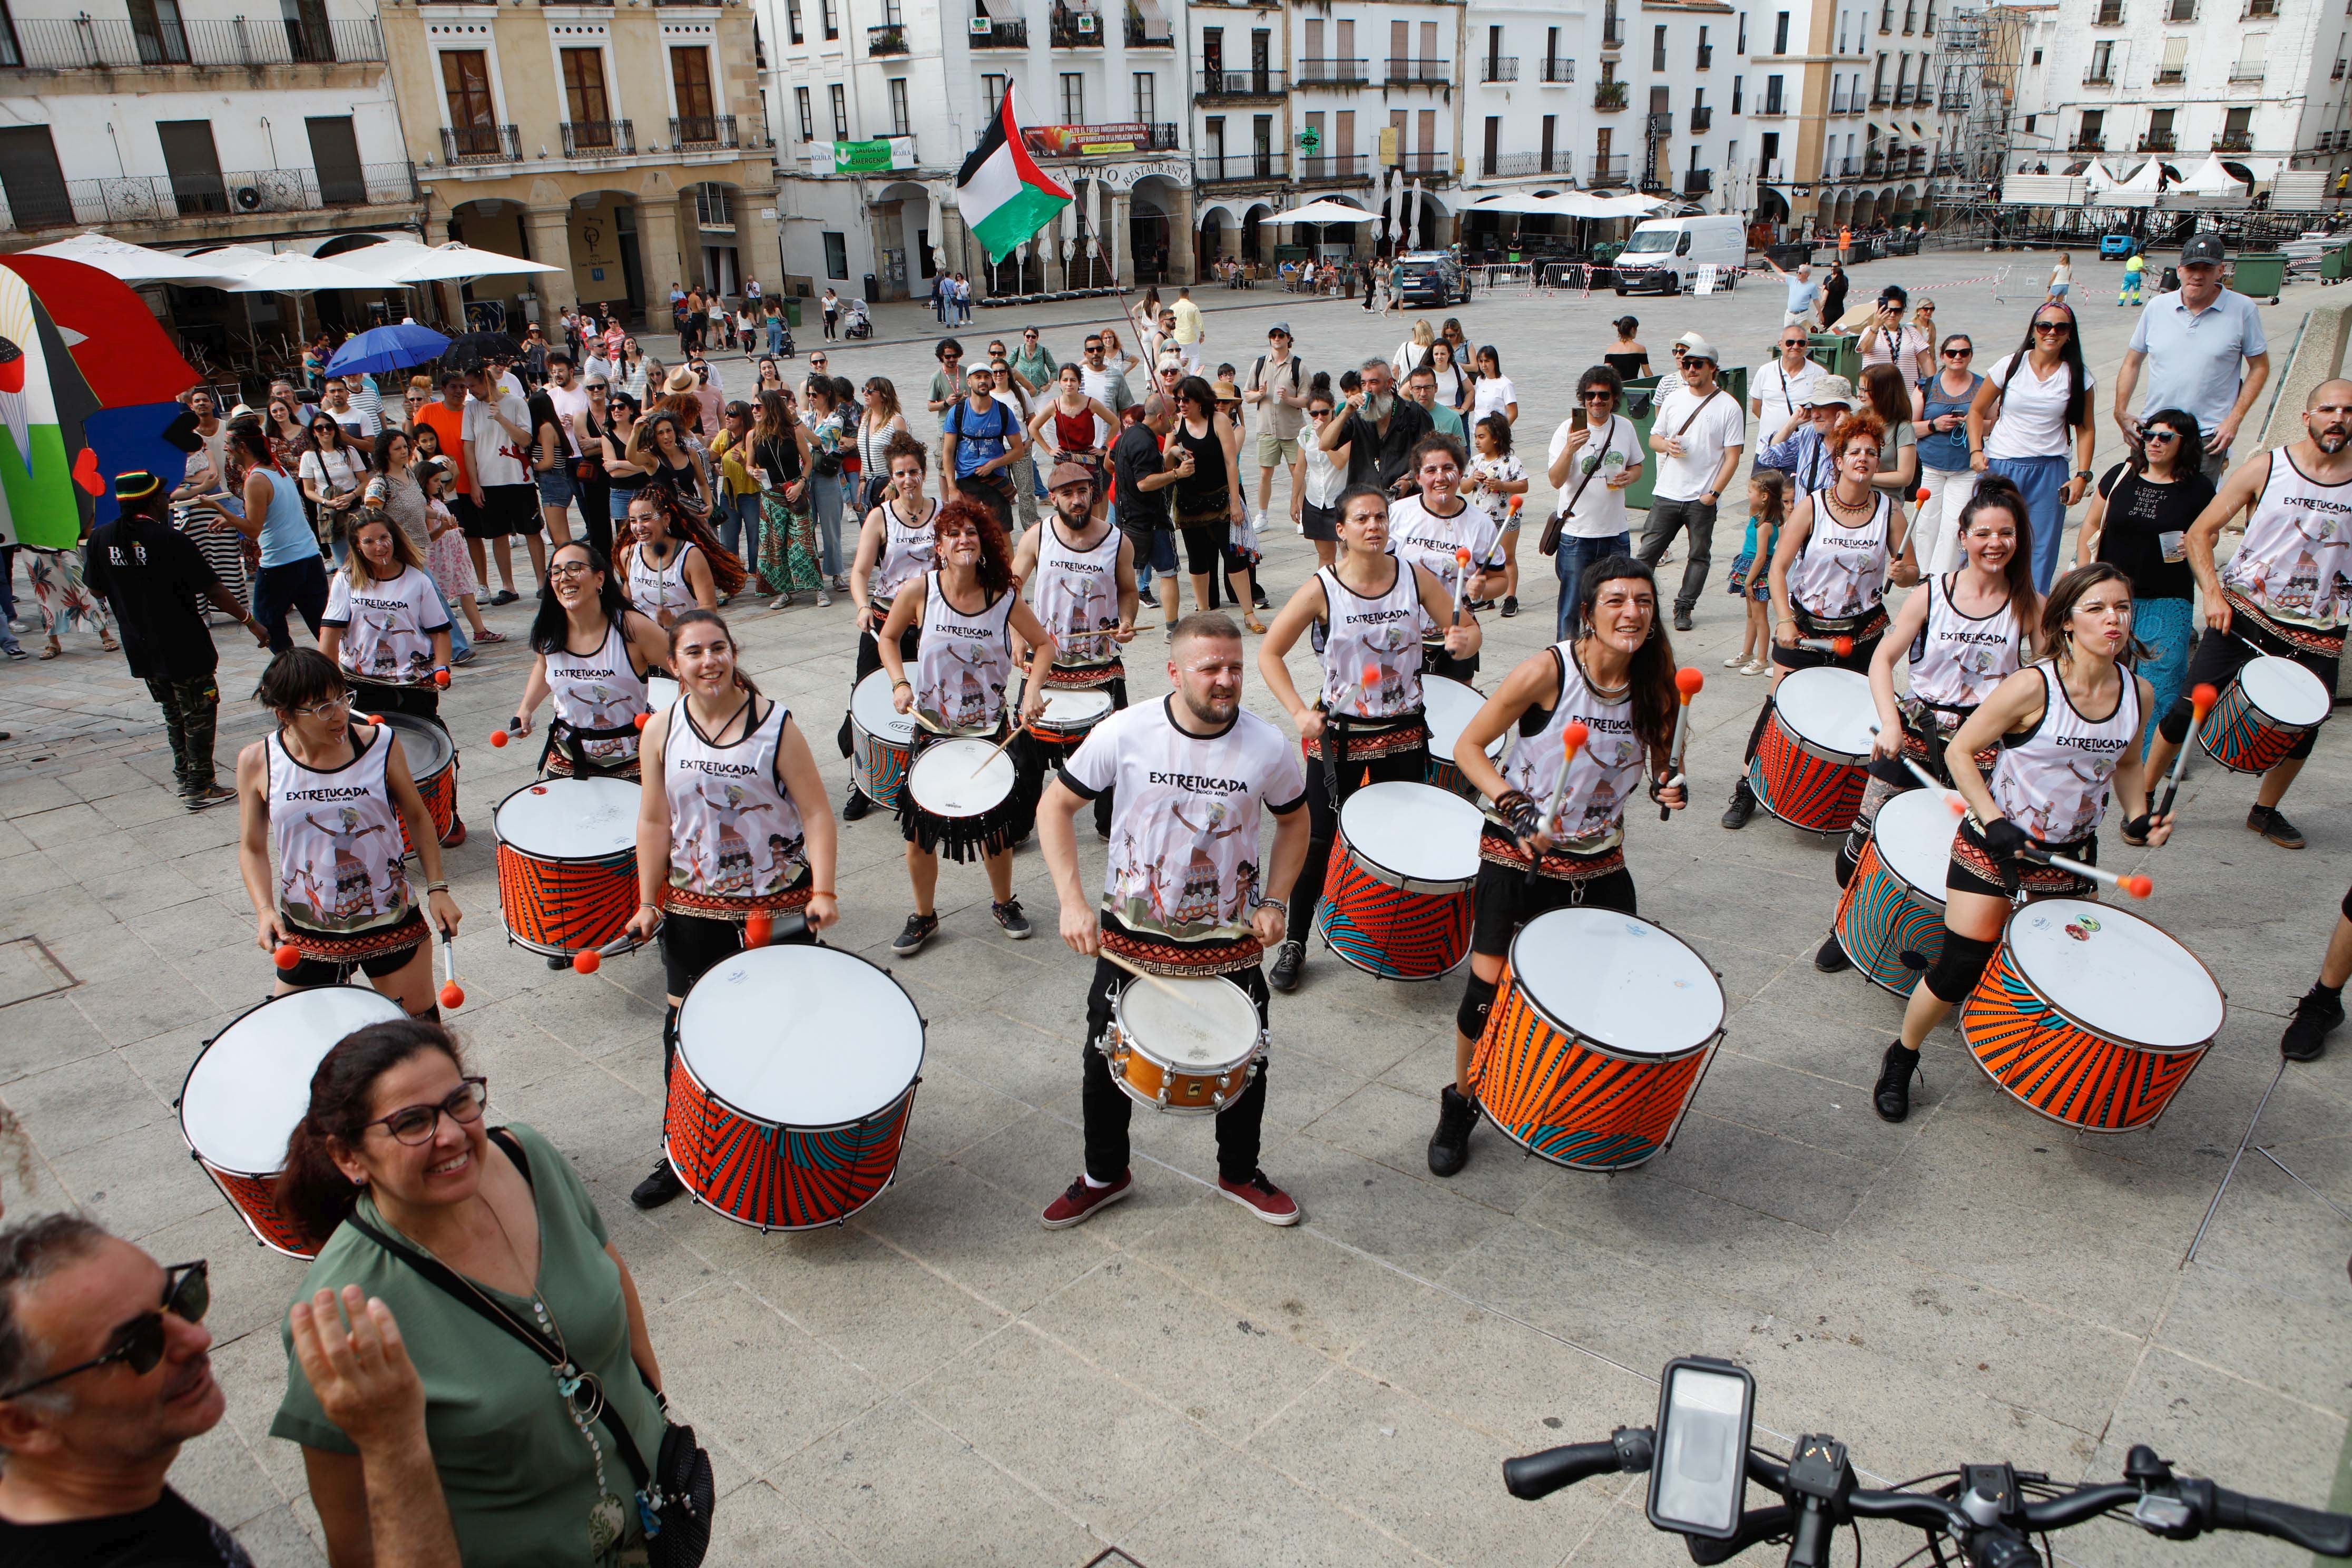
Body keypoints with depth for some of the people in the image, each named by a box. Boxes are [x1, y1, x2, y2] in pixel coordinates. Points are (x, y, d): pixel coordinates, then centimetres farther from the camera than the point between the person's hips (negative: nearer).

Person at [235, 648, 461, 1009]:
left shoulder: (380, 744, -11)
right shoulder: (258, 763, -8)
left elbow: (417, 817, 3)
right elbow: (253, 847, 3)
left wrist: (437, 888, -3)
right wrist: (265, 910, -12)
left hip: (390, 923, 0)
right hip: (306, 936, 1)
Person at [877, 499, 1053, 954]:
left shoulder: (1004, 596, -9)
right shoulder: (919, 591, -11)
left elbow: (1043, 643, 5)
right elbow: (888, 638, 5)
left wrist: (1034, 686, -11)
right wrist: (900, 683, -9)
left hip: (990, 730, 0)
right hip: (932, 730, 0)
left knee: (997, 827, 11)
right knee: (919, 833, 6)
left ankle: (1004, 903, 38)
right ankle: (924, 916, 29)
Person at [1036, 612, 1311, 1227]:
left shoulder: (1269, 748, -12)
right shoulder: (1125, 733, -16)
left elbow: (1294, 822, 7)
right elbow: (1056, 806, -6)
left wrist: (1275, 902, -5)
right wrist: (1072, 901, -15)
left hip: (1229, 940, 1)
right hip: (1131, 936, 0)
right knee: (1105, 1060, 13)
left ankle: (1240, 1174, 42)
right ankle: (1104, 1176, 39)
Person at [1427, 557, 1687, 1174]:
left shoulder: (1655, 686, -5)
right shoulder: (1548, 671, -18)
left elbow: (1659, 764, 11)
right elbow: (1468, 747, -13)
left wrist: (1668, 789, -12)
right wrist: (1515, 808, -25)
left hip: (1600, 862, 4)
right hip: (1518, 855, -4)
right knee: (1489, 988, -3)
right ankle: (1461, 1104, 24)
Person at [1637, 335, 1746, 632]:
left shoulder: (1728, 406, -5)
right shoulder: (1673, 398, 7)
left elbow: (1732, 456, -6)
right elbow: (1654, 438, 15)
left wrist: (1715, 492, -13)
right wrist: (1666, 445, -9)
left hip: (1702, 498, -3)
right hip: (1666, 494, 3)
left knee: (1699, 555, 6)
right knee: (1648, 551, 1)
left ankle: (1684, 608, 17)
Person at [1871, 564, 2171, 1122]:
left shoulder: (2138, 692, -4)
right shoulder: (2033, 686, -21)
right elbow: (1960, 752, -14)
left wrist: (2140, 814, -3)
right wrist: (1996, 824, -22)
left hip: (2071, 856, 5)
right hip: (1994, 846, -5)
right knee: (1962, 968, -7)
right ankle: (1902, 1059, 17)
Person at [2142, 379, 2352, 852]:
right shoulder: (2266, 468, -4)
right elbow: (2199, 533, -2)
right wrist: (2213, 594, -14)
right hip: (2244, 613, -2)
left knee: (2303, 726, 6)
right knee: (2192, 707, -6)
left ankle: (2266, 811, 30)